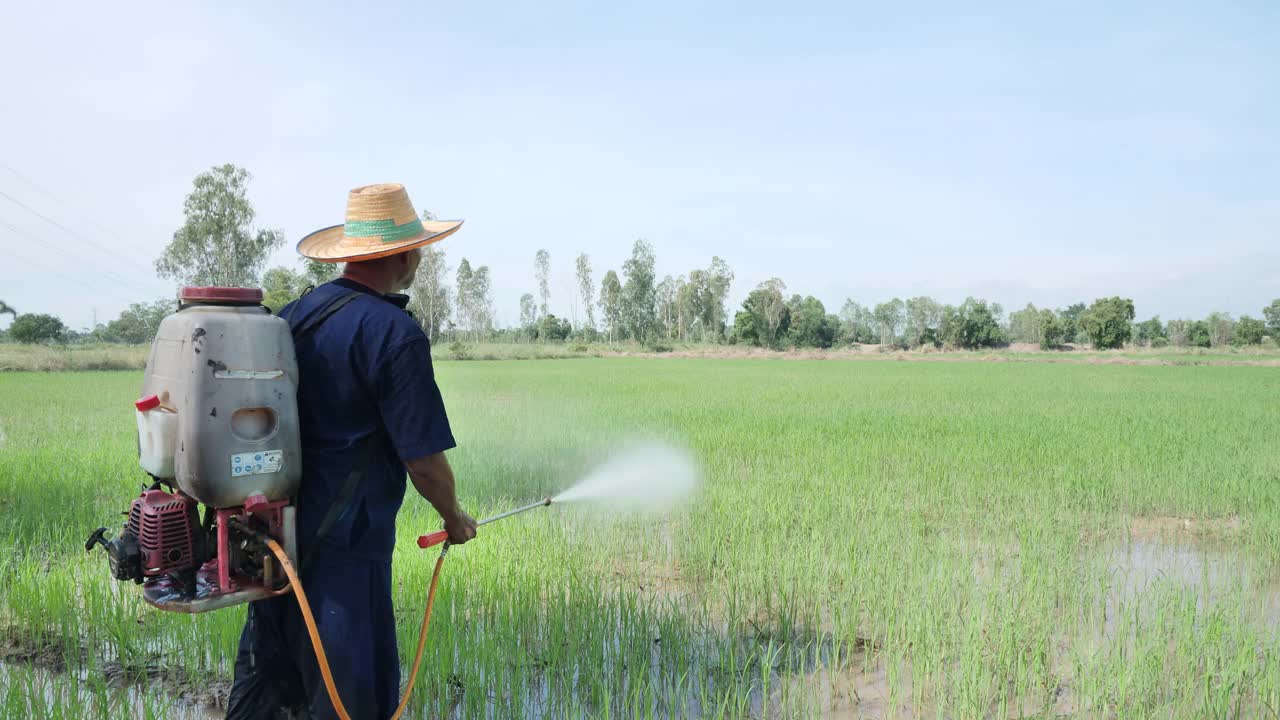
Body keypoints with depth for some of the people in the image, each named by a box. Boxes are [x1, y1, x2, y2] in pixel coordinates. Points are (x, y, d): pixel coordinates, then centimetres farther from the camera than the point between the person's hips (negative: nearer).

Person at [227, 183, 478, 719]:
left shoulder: (296, 313, 6)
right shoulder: (393, 333, -18)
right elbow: (423, 458, -16)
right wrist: (455, 519, 3)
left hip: (280, 533, 8)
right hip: (344, 543, -8)